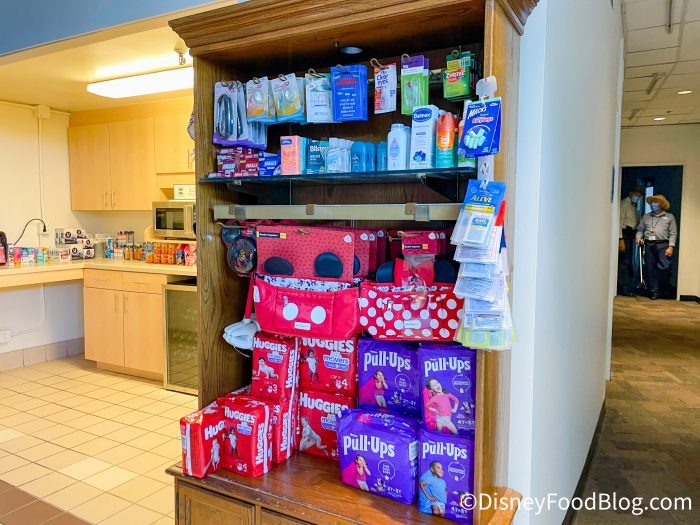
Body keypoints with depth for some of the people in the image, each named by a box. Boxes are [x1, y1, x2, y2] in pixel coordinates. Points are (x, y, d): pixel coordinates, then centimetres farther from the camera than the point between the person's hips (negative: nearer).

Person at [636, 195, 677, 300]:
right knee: (650, 269, 0)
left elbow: (673, 233, 3)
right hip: (649, 245, 3)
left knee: (665, 267, -12)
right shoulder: (646, 217, 19)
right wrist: (639, 237, -5)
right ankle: (654, 292, 7)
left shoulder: (669, 217, 10)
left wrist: (671, 246, -8)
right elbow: (640, 229, 17)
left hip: (663, 245, -3)